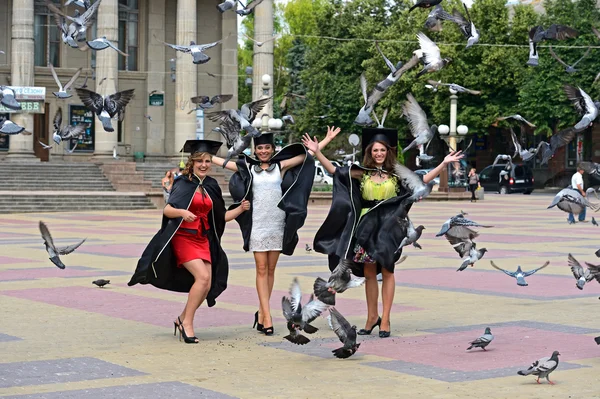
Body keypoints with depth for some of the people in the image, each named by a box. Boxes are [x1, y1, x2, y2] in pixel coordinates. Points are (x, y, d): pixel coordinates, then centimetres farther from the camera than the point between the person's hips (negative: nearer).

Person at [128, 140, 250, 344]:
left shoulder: (211, 186, 11)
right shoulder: (183, 183, -5)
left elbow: (221, 217, 15)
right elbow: (167, 210, -14)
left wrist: (240, 209, 1)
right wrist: (182, 212, -34)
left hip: (203, 240, 6)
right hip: (183, 237, -6)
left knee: (207, 286, -5)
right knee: (203, 276, -22)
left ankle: (182, 319, 15)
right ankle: (187, 322, -10)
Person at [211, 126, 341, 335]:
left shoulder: (281, 166, 7)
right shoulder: (247, 167, 7)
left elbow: (306, 155, 9)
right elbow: (223, 162, 13)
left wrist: (326, 140, 8)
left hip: (277, 225, 1)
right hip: (257, 225, -1)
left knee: (270, 270, 6)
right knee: (261, 270, -3)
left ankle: (261, 313, 16)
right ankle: (267, 317, -6)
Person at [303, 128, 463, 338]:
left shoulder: (397, 174, 3)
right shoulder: (361, 173, 5)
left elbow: (423, 179, 1)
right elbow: (333, 170, 4)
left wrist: (444, 163, -7)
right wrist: (317, 152, -4)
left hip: (388, 226, -2)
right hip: (367, 226, 2)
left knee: (386, 271, 1)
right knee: (369, 272, 6)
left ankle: (385, 320, 4)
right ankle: (372, 316, 18)